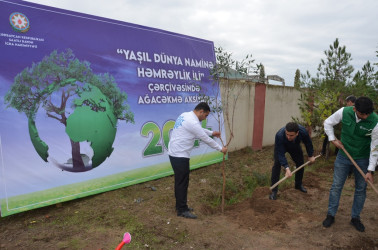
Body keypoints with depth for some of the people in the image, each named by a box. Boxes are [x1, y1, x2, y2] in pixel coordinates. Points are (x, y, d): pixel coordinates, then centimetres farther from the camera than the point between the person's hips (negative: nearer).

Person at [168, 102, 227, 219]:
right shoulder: (193, 122, -21)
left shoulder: (185, 115, 11)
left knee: (180, 181, 18)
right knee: (182, 182, 0)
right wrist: (220, 148, -1)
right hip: (180, 155, -11)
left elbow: (200, 130, 28)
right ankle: (182, 210, 12)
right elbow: (206, 139, -13)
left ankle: (180, 206, 30)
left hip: (175, 153, 11)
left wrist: (212, 132, 34)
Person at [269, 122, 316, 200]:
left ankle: (299, 185, 33)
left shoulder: (303, 131, -36)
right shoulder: (279, 135, -45)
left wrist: (311, 155, -1)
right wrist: (286, 168, -49)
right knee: (277, 164, -18)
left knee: (300, 164, 7)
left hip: (295, 146, 4)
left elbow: (308, 143, -12)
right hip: (281, 147, -4)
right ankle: (274, 190, -12)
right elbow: (280, 154, -40)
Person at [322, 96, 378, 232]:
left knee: (361, 189, 11)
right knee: (336, 186, 6)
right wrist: (333, 139, -8)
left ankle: (355, 217, 31)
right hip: (343, 156, 1)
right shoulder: (344, 112, -17)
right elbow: (328, 123, 2)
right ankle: (331, 215, 21)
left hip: (362, 159, 0)